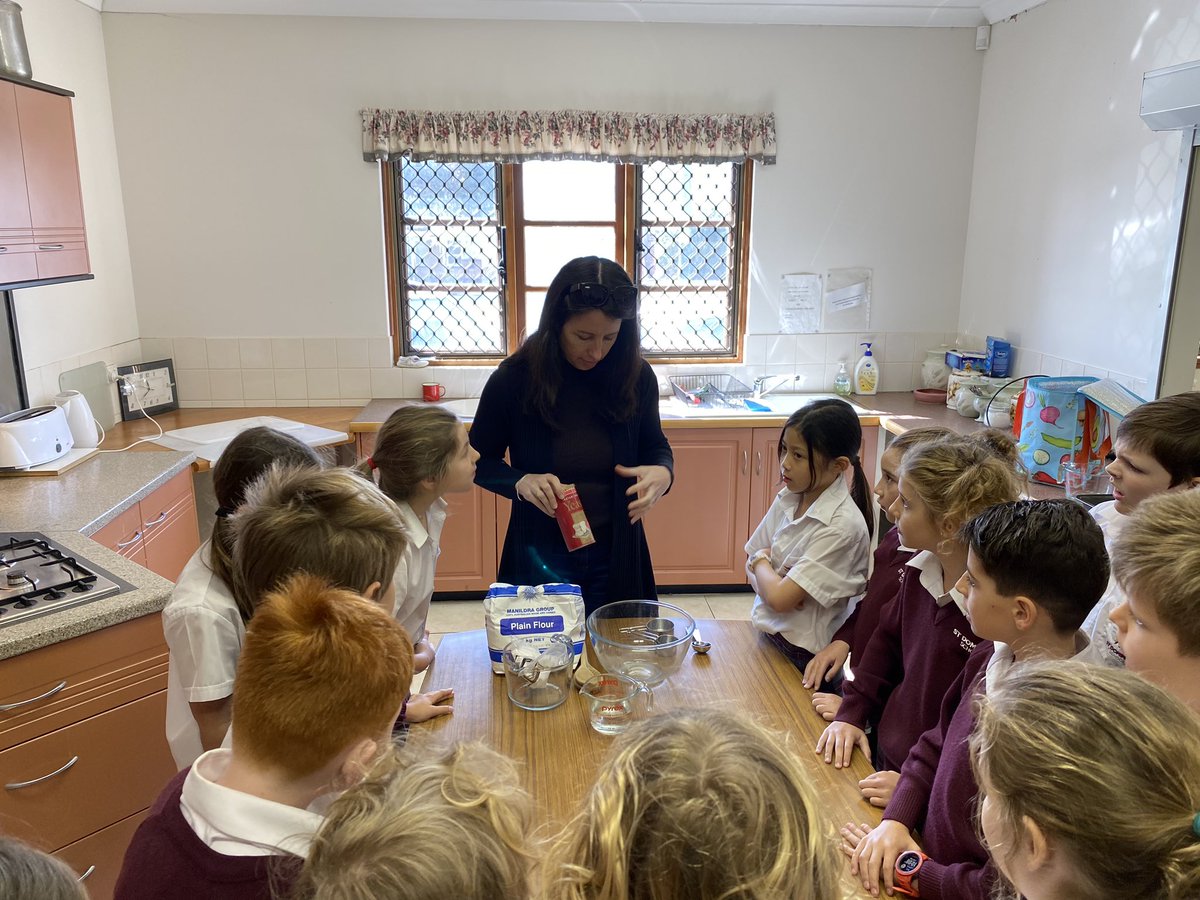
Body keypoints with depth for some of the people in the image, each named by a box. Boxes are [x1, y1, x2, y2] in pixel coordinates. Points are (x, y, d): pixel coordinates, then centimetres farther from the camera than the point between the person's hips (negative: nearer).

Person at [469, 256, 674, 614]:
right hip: (541, 560, -1)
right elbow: (480, 460, -2)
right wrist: (520, 482, -22)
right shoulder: (513, 379, -14)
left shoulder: (636, 376, -9)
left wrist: (662, 471, -16)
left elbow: (654, 444, 7)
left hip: (616, 558, 2)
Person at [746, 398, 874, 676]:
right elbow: (752, 564, 6)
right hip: (767, 635, 6)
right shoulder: (788, 499, -1)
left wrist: (761, 560, -5)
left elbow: (780, 598, -25)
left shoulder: (842, 526, -24)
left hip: (802, 655, -6)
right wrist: (770, 584, -15)